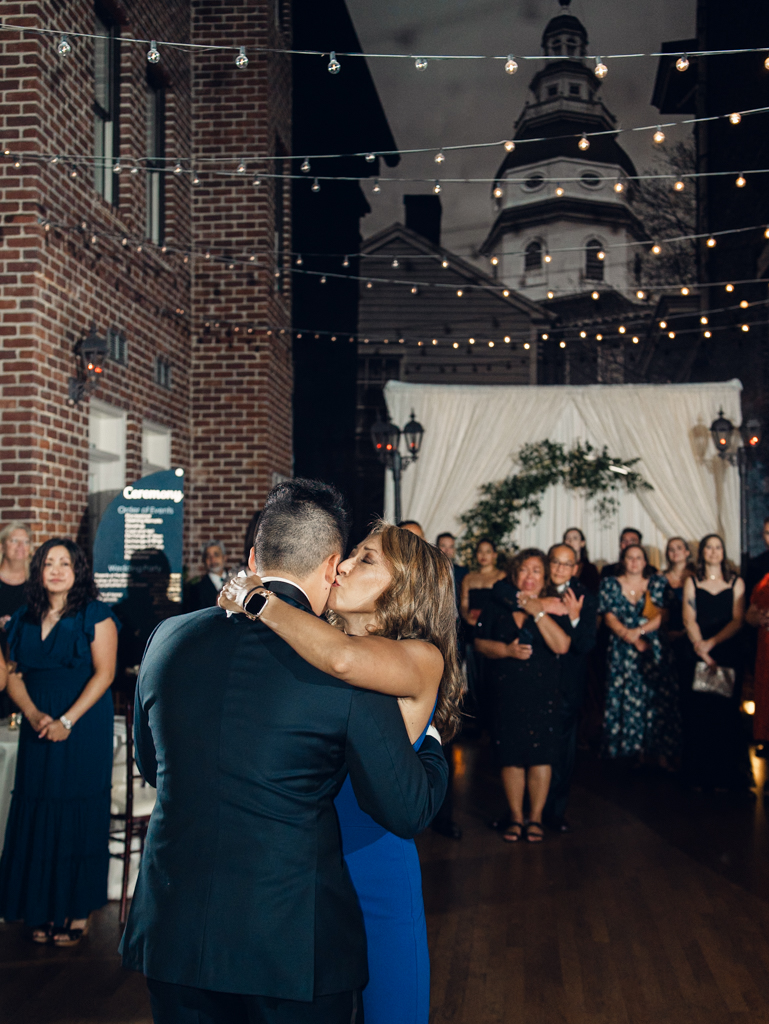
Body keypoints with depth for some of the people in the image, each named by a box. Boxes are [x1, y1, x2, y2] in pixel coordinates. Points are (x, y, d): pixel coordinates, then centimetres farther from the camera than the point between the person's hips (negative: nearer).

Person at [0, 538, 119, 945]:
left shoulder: (95, 616, -3)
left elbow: (104, 673, -9)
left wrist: (66, 721, -15)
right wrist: (34, 716, -9)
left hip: (84, 729, -4)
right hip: (38, 731, 4)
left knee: (78, 817, -1)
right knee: (38, 816, 4)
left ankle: (78, 911, 8)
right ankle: (44, 910, 14)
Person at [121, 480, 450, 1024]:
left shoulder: (168, 637, -2)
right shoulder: (347, 669, -17)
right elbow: (407, 812, -9)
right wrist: (432, 741, 10)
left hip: (172, 931, 4)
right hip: (294, 940, -4)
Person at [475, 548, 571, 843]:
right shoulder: (497, 606, 6)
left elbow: (562, 645, -13)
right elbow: (481, 643, 2)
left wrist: (538, 612, -15)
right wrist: (506, 650, -15)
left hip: (542, 692, -1)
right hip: (506, 692, 1)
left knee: (540, 755, 1)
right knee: (510, 755, 4)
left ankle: (535, 818, 15)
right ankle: (516, 817, 18)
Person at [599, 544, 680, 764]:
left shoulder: (658, 583, 10)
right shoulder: (610, 584, 10)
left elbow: (662, 615, 0)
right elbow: (609, 617, 1)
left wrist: (638, 631, -13)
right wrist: (632, 639, -11)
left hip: (654, 650, 0)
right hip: (622, 653, 0)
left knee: (658, 700, -7)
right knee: (626, 702, -4)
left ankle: (661, 754, -5)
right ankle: (633, 752, 0)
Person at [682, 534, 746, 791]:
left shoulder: (736, 582, 7)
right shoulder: (692, 582, 8)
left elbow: (738, 620, -1)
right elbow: (689, 619, 0)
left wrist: (711, 642, -13)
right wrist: (700, 647, -14)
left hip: (729, 655, 0)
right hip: (699, 655, 0)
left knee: (726, 711, -1)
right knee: (699, 713, -1)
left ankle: (725, 774, 7)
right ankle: (700, 772, 7)